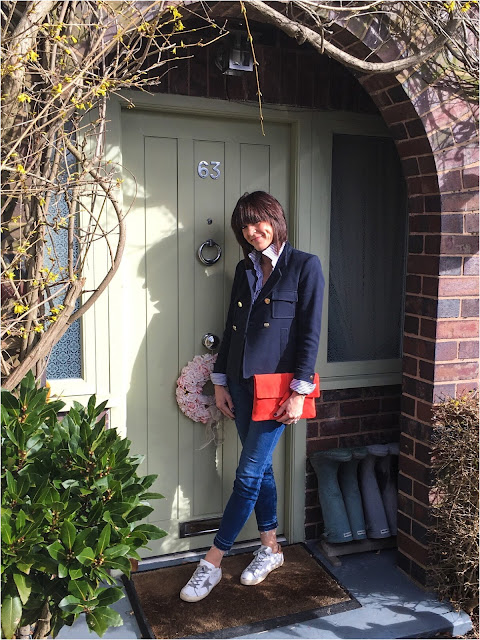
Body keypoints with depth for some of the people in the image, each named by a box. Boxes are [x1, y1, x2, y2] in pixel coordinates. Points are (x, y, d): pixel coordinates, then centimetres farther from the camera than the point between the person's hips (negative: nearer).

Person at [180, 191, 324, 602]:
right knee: (260, 468, 14)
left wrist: (299, 392, -13)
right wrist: (220, 381, 11)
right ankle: (271, 549, 30)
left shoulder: (305, 266, -5)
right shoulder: (245, 268, 12)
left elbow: (310, 333, -9)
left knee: (249, 474, -1)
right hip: (242, 383, 6)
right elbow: (231, 327, 14)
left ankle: (212, 563, 10)